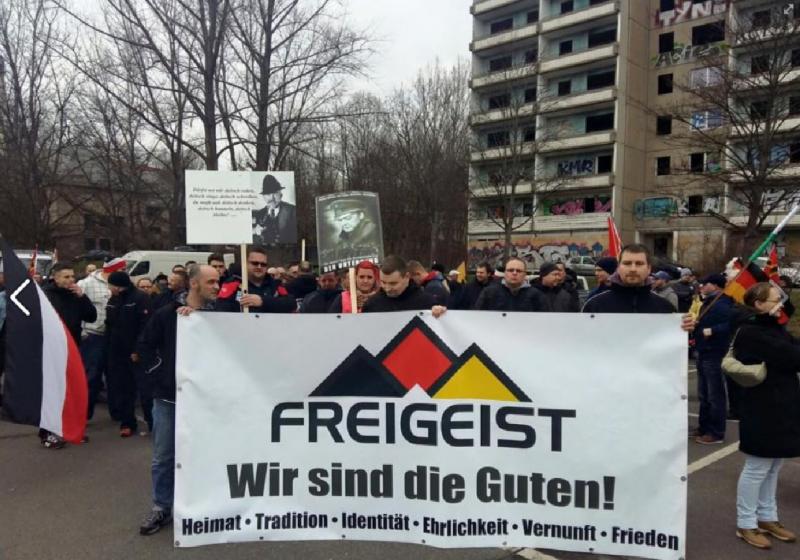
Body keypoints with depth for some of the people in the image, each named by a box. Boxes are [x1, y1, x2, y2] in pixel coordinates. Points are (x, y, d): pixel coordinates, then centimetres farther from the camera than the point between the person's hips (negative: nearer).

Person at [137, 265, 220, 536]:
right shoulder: (167, 313, -3)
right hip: (168, 397, 0)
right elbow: (145, 346, 2)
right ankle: (161, 508, 24)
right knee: (163, 457, 10)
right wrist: (160, 373, -4)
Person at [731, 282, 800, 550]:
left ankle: (766, 517, 30)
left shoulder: (773, 328, 12)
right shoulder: (751, 334, -18)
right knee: (757, 468, 2)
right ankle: (745, 524, 14)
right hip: (762, 409, -9)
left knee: (773, 467, 17)